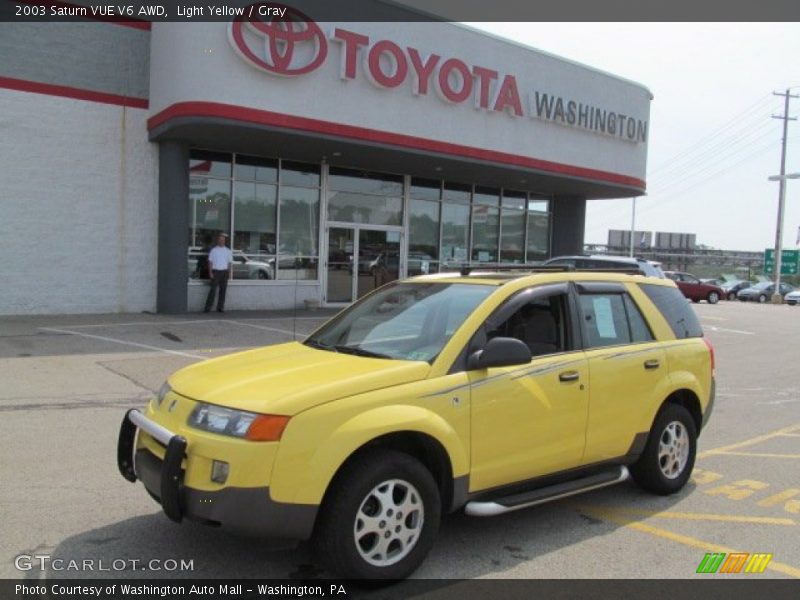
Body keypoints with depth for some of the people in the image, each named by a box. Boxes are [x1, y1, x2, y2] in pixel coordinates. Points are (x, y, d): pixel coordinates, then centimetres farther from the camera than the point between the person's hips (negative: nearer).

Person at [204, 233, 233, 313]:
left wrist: (230, 273, -1)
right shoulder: (213, 250, 3)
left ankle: (220, 307, 10)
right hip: (215, 271, -3)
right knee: (213, 290, -8)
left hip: (224, 272, 3)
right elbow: (210, 262, 1)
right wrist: (210, 272, -8)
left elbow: (230, 263, 8)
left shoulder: (228, 251, 10)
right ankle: (208, 307, -6)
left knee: (223, 290, 4)